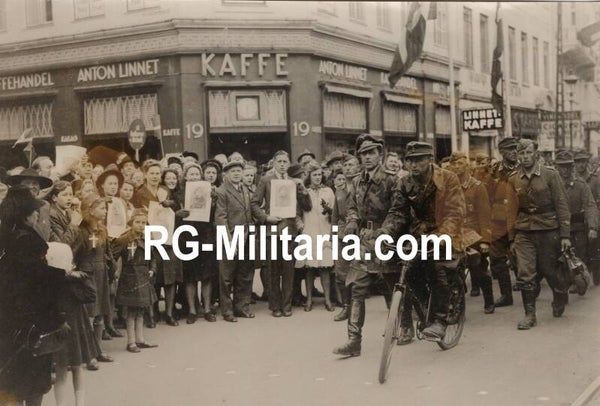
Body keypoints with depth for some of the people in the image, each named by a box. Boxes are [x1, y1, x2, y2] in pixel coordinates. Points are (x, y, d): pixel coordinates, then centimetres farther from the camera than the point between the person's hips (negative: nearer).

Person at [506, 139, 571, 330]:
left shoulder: (550, 174, -4)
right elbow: (512, 209, 8)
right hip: (524, 231, 2)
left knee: (549, 269, 10)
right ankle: (530, 315, 5)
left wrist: (565, 234, -9)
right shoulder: (514, 180, 4)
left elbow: (561, 205, -5)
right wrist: (512, 238, 7)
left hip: (548, 229, -2)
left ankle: (561, 297, 41)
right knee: (525, 274, -5)